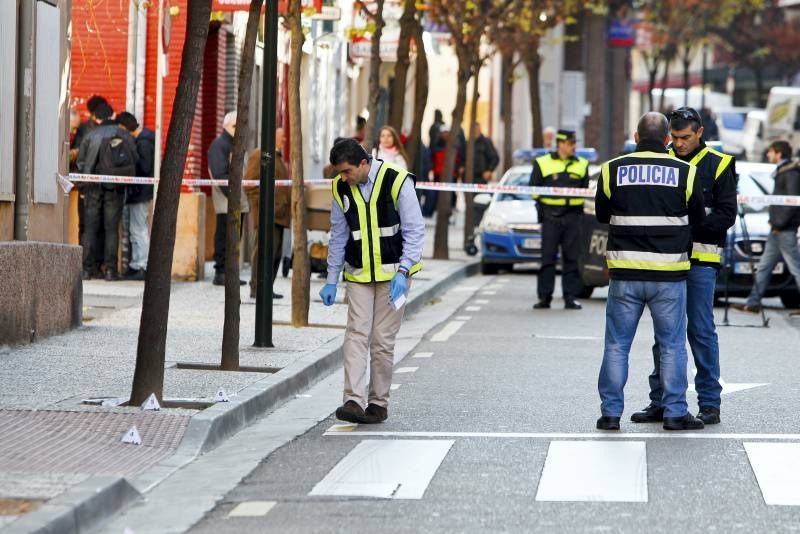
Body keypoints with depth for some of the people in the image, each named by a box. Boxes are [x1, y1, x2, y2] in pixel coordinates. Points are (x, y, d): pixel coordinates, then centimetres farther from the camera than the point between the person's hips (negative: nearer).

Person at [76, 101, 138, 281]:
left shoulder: (90, 137, 2)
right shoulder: (125, 136, 2)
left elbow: (80, 163, 2)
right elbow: (135, 160, -1)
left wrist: (83, 185, 15)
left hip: (93, 187, 0)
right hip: (115, 188, 0)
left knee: (90, 227, 5)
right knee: (111, 229, 3)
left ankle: (86, 268, 1)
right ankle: (110, 269, -1)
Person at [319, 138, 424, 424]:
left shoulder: (397, 181, -14)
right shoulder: (341, 189, -1)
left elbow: (415, 230, -9)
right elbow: (338, 236, 10)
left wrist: (402, 272, -17)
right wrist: (331, 280, 10)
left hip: (393, 273, -3)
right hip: (359, 274, 3)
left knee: (383, 341, 0)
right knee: (356, 335, -9)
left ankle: (378, 403, 10)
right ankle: (354, 401, -16)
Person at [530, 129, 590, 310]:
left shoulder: (581, 165, 15)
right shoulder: (542, 163, 6)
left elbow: (586, 188, 19)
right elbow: (534, 188, 7)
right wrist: (542, 202, -6)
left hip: (573, 215, 2)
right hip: (551, 215, -2)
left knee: (572, 258, 1)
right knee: (548, 257, -2)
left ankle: (571, 297, 4)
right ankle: (544, 297, 2)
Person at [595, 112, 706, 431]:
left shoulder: (612, 170, 0)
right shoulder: (685, 172, -2)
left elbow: (601, 214, 12)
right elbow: (697, 218, 9)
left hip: (625, 273, 1)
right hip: (670, 273, -1)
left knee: (617, 345, 7)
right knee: (672, 345, 7)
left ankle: (610, 412, 7)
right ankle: (675, 412, 8)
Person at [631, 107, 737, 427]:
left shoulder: (718, 166, 1)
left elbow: (726, 215, -4)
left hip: (700, 259, -4)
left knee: (701, 330, -4)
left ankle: (710, 403, 2)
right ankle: (660, 402, 13)